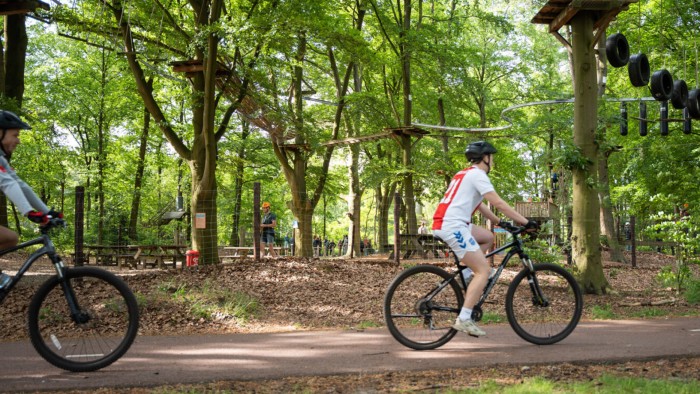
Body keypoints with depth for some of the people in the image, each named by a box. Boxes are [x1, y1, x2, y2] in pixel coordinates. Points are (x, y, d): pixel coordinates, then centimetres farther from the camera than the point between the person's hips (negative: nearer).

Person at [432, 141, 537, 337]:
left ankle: (465, 272, 13)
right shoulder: (477, 174, -5)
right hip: (453, 226, -10)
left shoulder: (465, 174, 25)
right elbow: (499, 204, -11)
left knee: (487, 237, 24)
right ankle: (464, 319, -14)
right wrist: (526, 222, -9)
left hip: (445, 223, 10)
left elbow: (480, 205, 30)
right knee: (484, 271, -9)